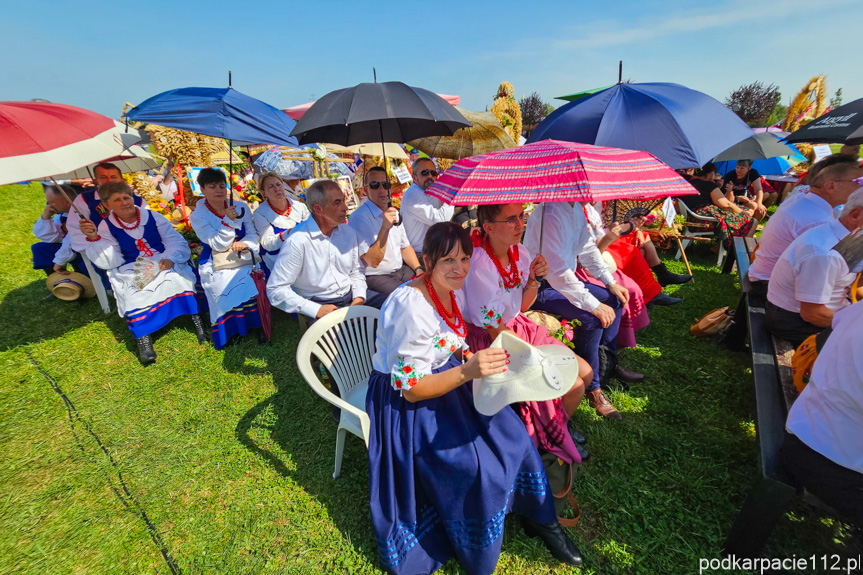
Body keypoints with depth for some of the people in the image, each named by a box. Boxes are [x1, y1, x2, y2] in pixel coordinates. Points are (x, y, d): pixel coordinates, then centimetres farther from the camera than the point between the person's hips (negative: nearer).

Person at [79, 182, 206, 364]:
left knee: (177, 277, -33)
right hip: (133, 272, 1)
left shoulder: (154, 217, 7)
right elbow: (110, 262, -2)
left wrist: (170, 258, -21)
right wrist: (94, 238, -16)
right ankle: (143, 339, -32)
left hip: (164, 264, 0)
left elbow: (176, 242, -1)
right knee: (133, 292, -31)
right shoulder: (106, 227, 7)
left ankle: (196, 321, -32)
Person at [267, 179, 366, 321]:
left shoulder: (349, 232, 7)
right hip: (317, 305, -6)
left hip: (350, 299, 6)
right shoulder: (297, 241, -14)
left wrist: (359, 298, -2)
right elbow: (275, 290, -13)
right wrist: (317, 310, -20)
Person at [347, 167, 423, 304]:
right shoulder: (359, 217, -16)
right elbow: (373, 261, -21)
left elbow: (405, 246, 18)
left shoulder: (393, 212, 11)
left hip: (401, 270, 8)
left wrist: (418, 269, 2)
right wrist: (385, 228, -30)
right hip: (375, 277, -8)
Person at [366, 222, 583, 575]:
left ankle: (540, 518, 21)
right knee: (476, 468, -17)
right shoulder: (412, 307, -29)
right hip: (404, 403, -7)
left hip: (445, 379, 8)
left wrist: (482, 359, -5)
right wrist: (467, 372, -36)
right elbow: (410, 389, -25)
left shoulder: (452, 291, -3)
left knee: (511, 432, -3)